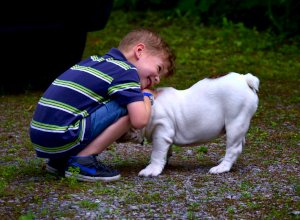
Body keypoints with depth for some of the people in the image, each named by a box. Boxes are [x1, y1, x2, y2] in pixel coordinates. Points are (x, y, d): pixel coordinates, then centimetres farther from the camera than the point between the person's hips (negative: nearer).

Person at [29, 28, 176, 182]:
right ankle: (82, 161, -9)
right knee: (128, 109, -7)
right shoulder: (126, 71, -4)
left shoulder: (95, 60, 20)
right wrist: (147, 96, 8)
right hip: (61, 139, -9)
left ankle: (60, 161, 16)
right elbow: (139, 121, -13)